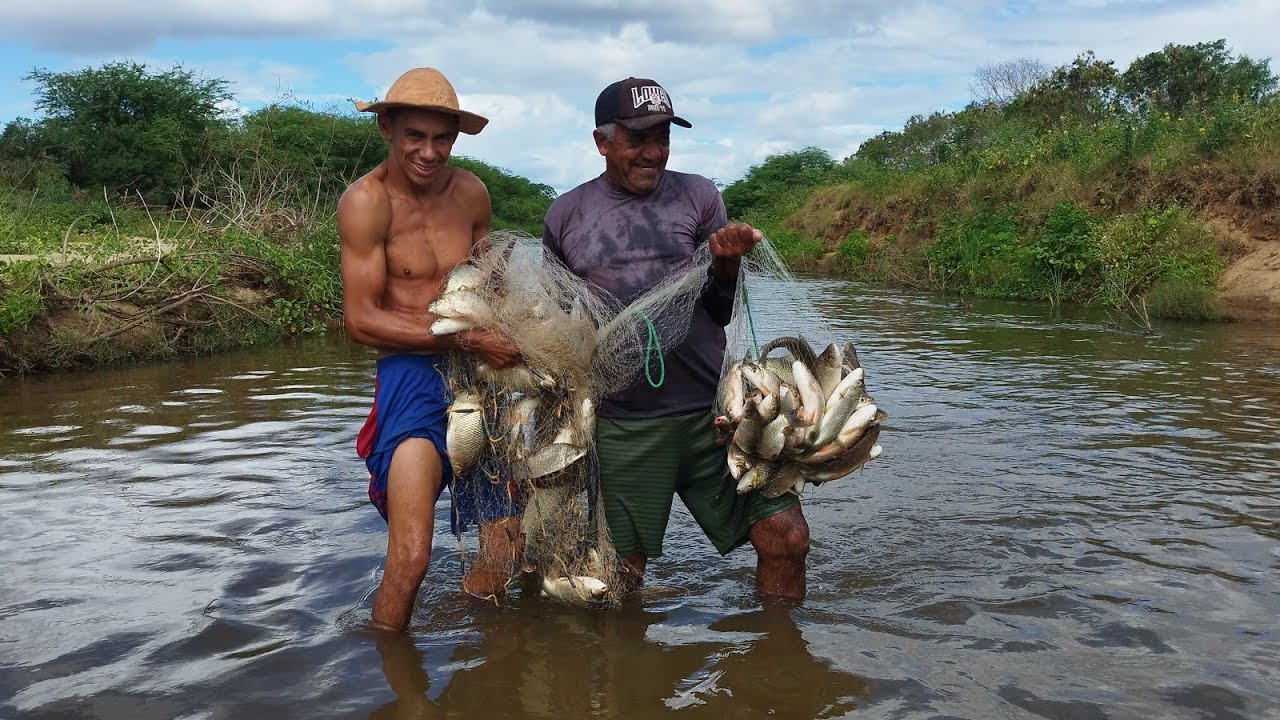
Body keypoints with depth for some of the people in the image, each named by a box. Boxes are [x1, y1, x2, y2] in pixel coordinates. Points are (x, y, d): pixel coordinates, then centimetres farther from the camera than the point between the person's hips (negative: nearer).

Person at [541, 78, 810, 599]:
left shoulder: (698, 197, 7)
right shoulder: (565, 215, 7)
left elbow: (723, 314, 7)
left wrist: (726, 262, -12)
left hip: (714, 409, 1)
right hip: (623, 426, 0)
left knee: (786, 539, -6)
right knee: (623, 572, 7)